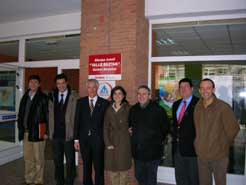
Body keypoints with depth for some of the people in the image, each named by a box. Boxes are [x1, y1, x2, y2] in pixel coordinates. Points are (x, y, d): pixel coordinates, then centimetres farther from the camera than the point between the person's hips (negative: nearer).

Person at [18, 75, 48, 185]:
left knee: (38, 159, 5)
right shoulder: (25, 97, 11)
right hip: (26, 133, 6)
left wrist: (46, 132, -11)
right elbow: (20, 114, 14)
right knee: (27, 158, 15)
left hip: (37, 133, -5)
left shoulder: (43, 98, -6)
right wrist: (20, 129, 8)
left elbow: (47, 116, -8)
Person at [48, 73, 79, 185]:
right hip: (55, 134, 4)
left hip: (69, 134, -4)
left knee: (70, 162, 7)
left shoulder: (74, 96, -6)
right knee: (57, 161, 15)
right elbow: (50, 115, 8)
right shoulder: (52, 96, 7)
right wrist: (50, 131, 4)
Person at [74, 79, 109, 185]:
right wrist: (76, 139, 1)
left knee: (99, 167, 5)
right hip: (84, 139, 2)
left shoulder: (104, 103, -1)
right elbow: (77, 121, 4)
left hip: (98, 139, -2)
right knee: (86, 167, 15)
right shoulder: (81, 102, 6)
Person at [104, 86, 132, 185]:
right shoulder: (109, 110, 8)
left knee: (124, 168, 3)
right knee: (112, 169, 6)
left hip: (124, 142, -3)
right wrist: (108, 143, -3)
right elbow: (105, 127, 5)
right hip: (111, 142, 3)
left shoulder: (128, 108, -1)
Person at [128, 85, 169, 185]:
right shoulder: (133, 109, 6)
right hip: (137, 151, 5)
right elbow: (130, 124, 22)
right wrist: (130, 130, 3)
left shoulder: (158, 109, -9)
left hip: (152, 151, -4)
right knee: (139, 176, 17)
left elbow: (165, 127, -1)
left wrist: (158, 140, 3)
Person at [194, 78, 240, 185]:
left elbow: (233, 129, -7)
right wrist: (198, 145, 9)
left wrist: (224, 145, 3)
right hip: (201, 155, 4)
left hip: (219, 156, -4)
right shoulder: (197, 107, 1)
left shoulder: (223, 107, -14)